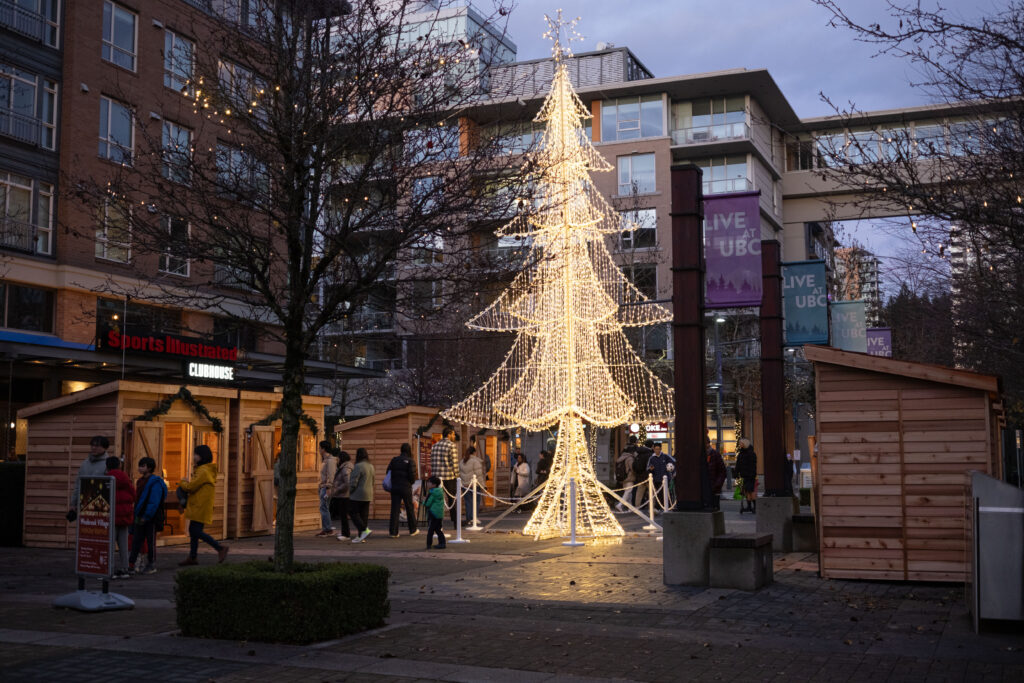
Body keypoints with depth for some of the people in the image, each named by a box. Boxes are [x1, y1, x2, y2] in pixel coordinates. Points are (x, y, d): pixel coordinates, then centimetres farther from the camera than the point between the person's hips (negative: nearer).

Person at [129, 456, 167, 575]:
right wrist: (137, 515, 9)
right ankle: (130, 566, 7)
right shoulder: (141, 481, 13)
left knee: (150, 542, 2)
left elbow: (154, 502, -18)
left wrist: (146, 517, -20)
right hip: (141, 517, 8)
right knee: (136, 541, 6)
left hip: (151, 518, -8)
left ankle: (152, 566, 12)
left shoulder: (155, 482, -14)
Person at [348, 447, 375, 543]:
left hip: (358, 495, -8)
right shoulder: (371, 466, 11)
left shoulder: (358, 466, -16)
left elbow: (353, 482, -17)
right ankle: (361, 536, 10)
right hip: (368, 495, 8)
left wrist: (350, 492, -3)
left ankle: (364, 530, -12)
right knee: (364, 514, 8)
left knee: (353, 512, 0)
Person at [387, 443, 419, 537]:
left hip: (395, 487, 3)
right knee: (410, 508, 12)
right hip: (406, 488, -3)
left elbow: (388, 472, 5)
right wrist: (411, 482, 8)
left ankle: (393, 532, -2)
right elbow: (413, 475, -12)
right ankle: (413, 530, 23)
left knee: (394, 509, 3)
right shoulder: (410, 461, -7)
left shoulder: (394, 460, 5)